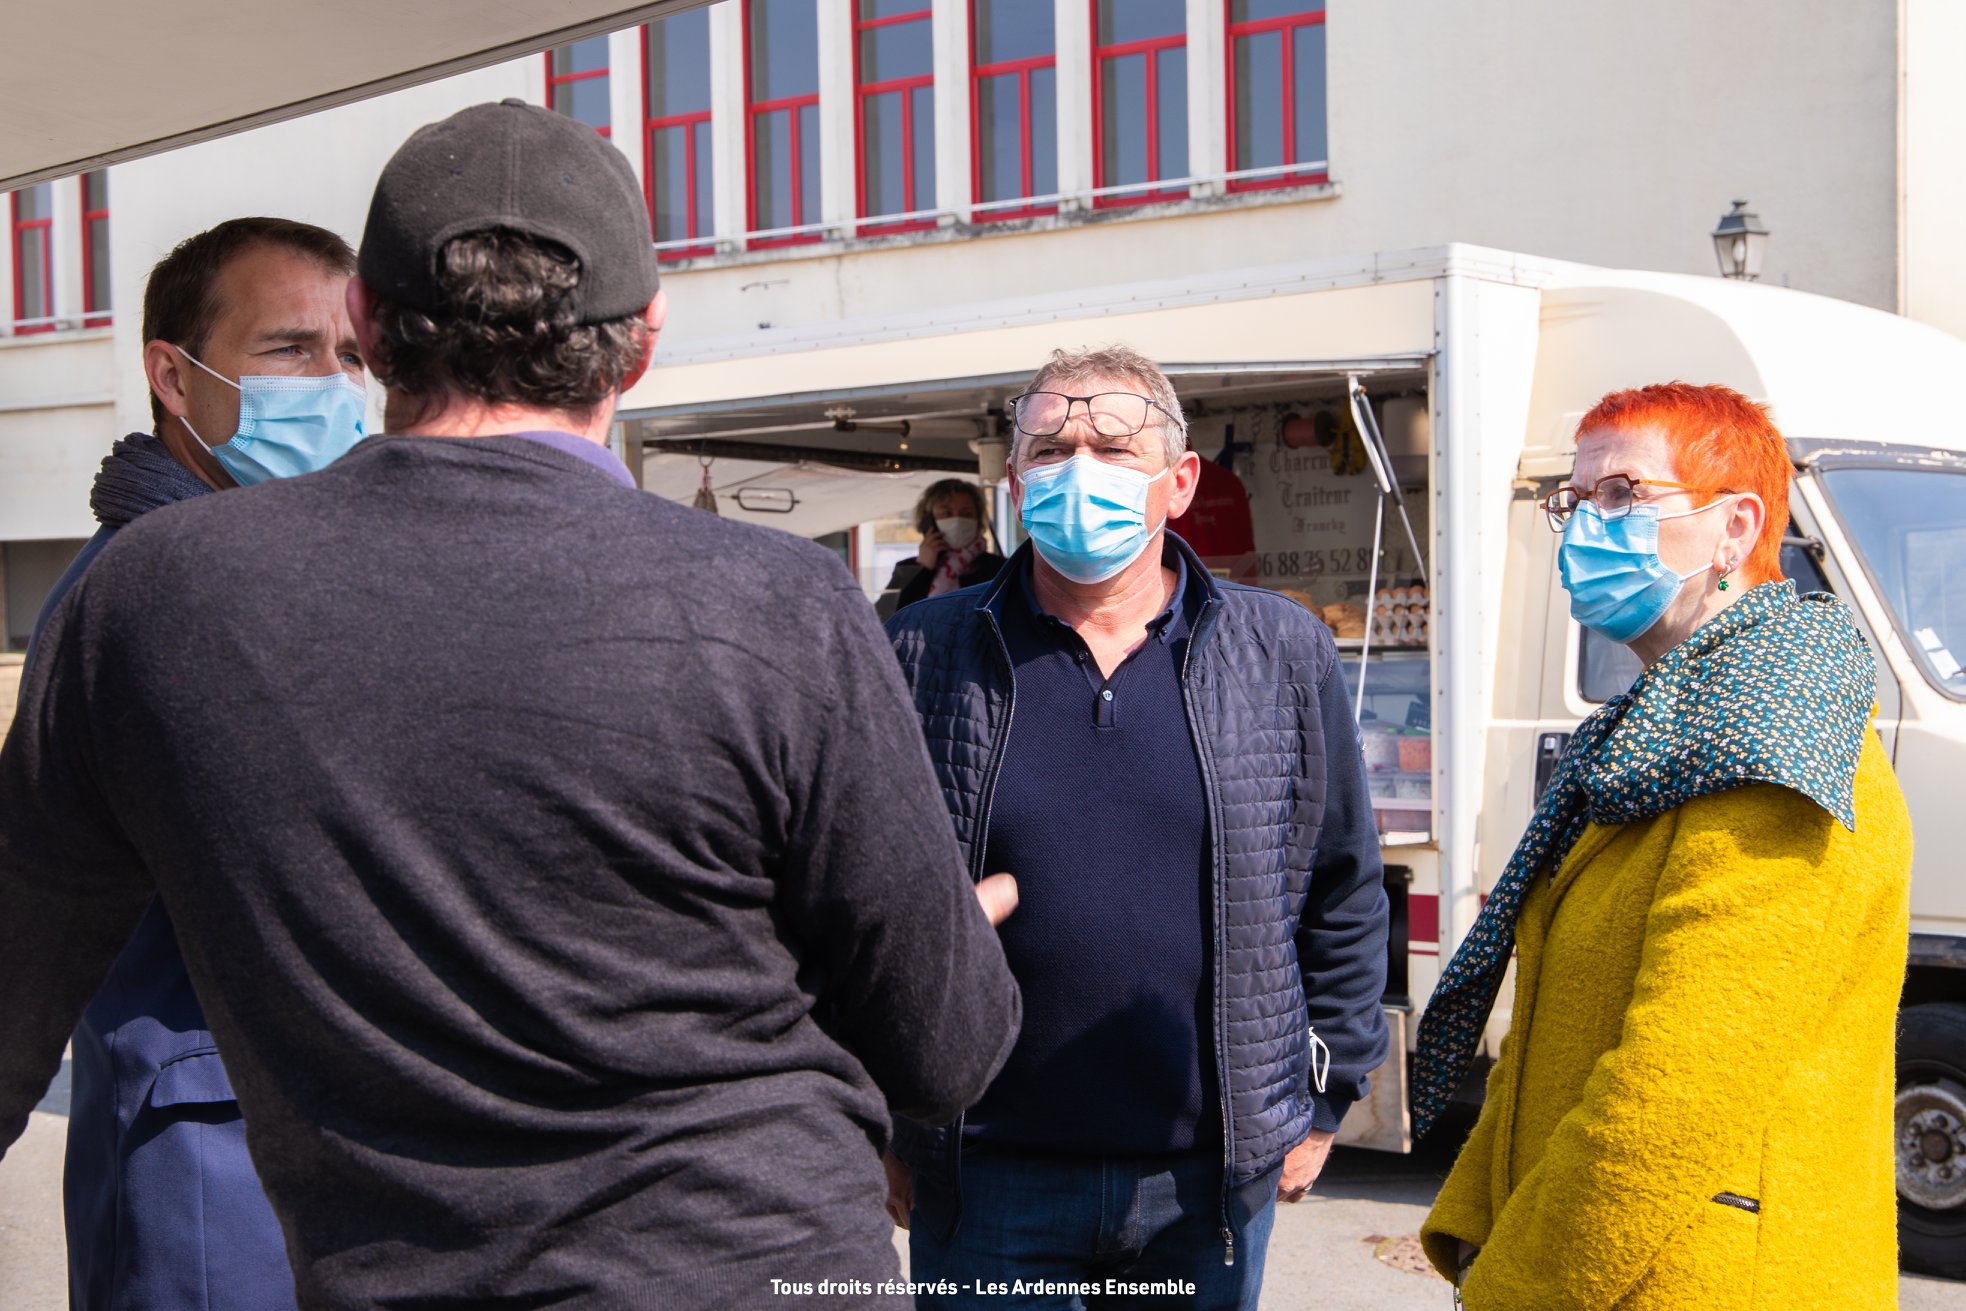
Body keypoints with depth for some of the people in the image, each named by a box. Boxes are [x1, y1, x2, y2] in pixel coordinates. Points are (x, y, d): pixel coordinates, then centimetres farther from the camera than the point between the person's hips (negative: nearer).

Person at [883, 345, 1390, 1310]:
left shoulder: (1284, 655, 2)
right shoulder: (920, 657, -2)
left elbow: (1345, 896, 8)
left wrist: (1320, 1103, 8)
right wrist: (878, 1128, 3)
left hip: (1211, 1181, 2)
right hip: (987, 1183, -1)